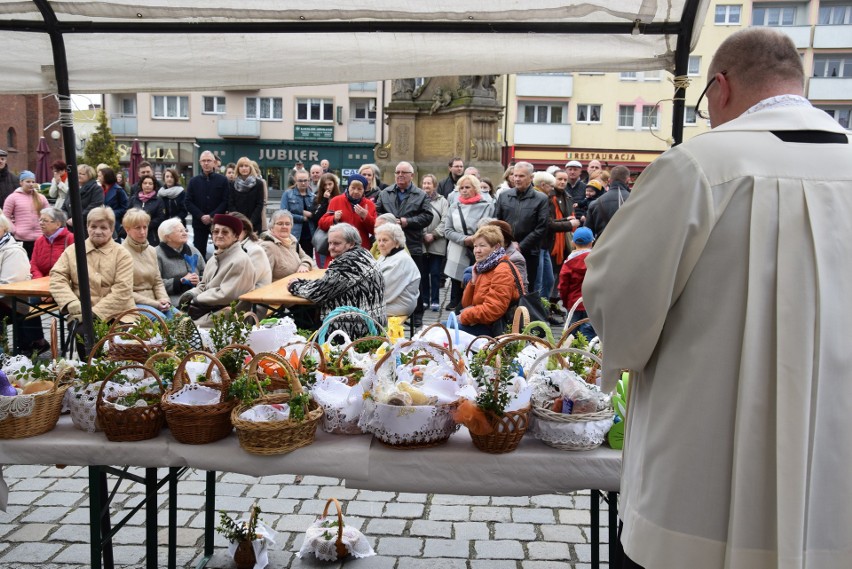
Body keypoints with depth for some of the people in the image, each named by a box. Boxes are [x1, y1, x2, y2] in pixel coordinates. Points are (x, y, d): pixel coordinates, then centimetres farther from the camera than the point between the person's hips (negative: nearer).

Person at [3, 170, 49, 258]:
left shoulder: (41, 197, 12)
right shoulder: (13, 197, 1)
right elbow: (5, 217, 0)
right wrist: (14, 230, -8)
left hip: (40, 238, 3)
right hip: (21, 239, -3)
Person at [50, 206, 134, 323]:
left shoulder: (122, 254, 5)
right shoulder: (72, 251, 13)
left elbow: (122, 290, -5)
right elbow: (57, 278, 5)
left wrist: (95, 312, -14)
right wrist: (74, 305, -12)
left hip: (118, 315, -1)